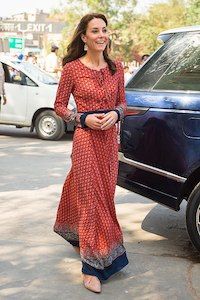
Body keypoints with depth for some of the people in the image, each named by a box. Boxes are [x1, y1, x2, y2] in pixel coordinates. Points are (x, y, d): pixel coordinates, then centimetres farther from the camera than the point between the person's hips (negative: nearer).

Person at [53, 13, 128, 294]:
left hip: (110, 139, 5)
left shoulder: (116, 68, 5)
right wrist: (83, 119, -15)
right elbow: (59, 106, 0)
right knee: (92, 199, -2)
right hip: (86, 139, -5)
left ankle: (81, 239, 40)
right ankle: (92, 267, 8)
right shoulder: (72, 69, -6)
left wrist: (115, 113, -8)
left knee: (104, 195, 14)